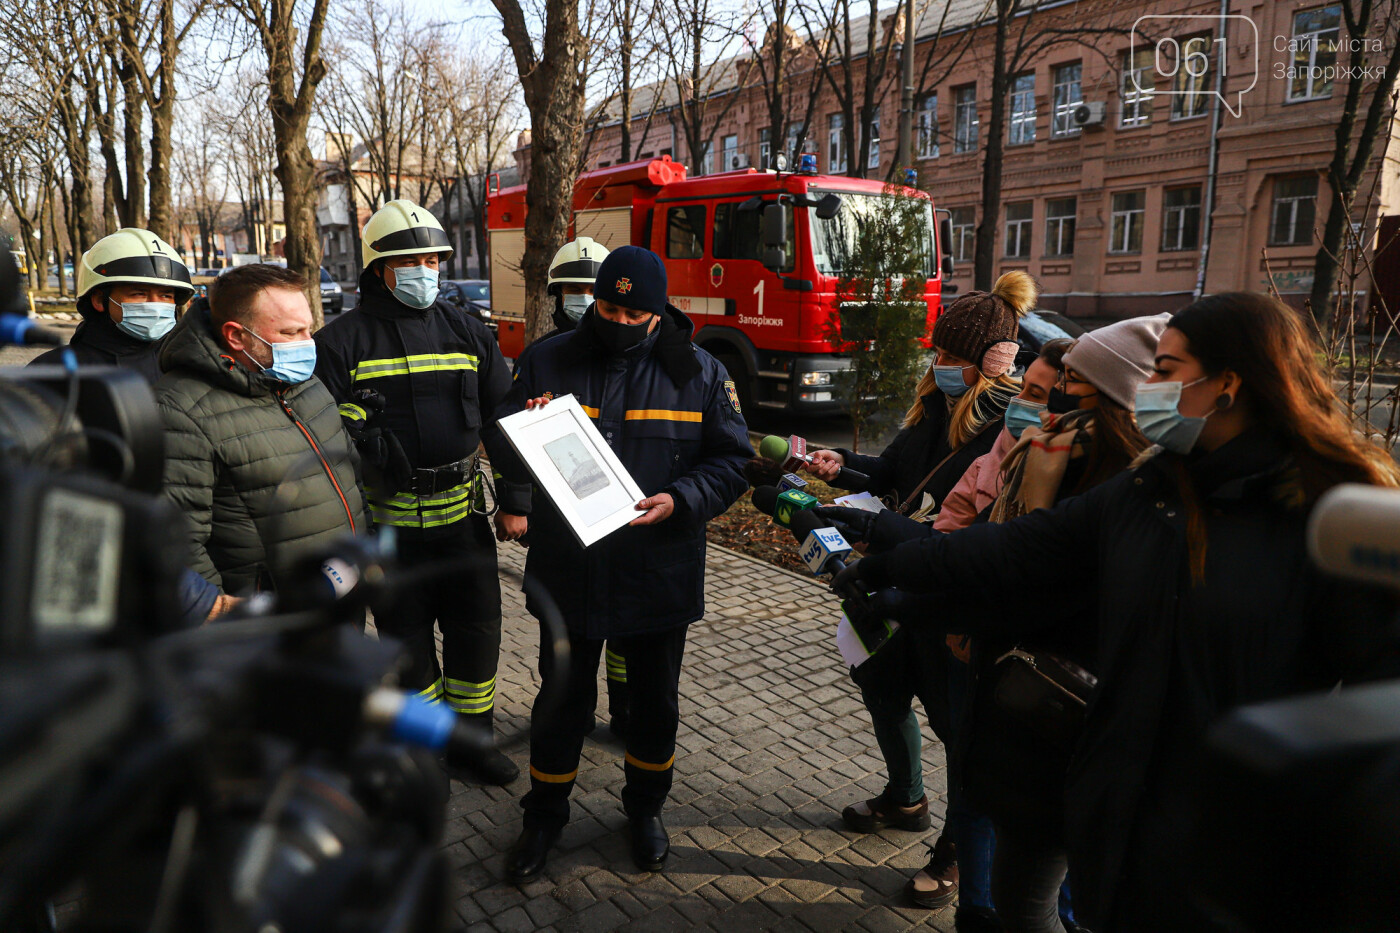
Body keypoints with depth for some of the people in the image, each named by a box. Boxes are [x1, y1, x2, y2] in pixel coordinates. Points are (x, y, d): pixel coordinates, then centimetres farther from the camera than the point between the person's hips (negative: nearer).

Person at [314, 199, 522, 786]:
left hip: (462, 513, 3)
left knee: (477, 628, 11)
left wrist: (516, 500, 2)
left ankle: (473, 734, 32)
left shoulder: (467, 332, 5)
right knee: (406, 638, 12)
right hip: (388, 521, -2)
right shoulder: (342, 341, -4)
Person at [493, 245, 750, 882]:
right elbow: (505, 455, 4)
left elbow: (732, 460, -1)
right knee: (563, 698, 14)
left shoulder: (698, 372, -2)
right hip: (568, 572, 0)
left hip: (660, 574, 1)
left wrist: (679, 500, -18)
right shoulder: (545, 363, -1)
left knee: (656, 699, 18)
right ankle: (544, 815, 39)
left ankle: (645, 806, 44)